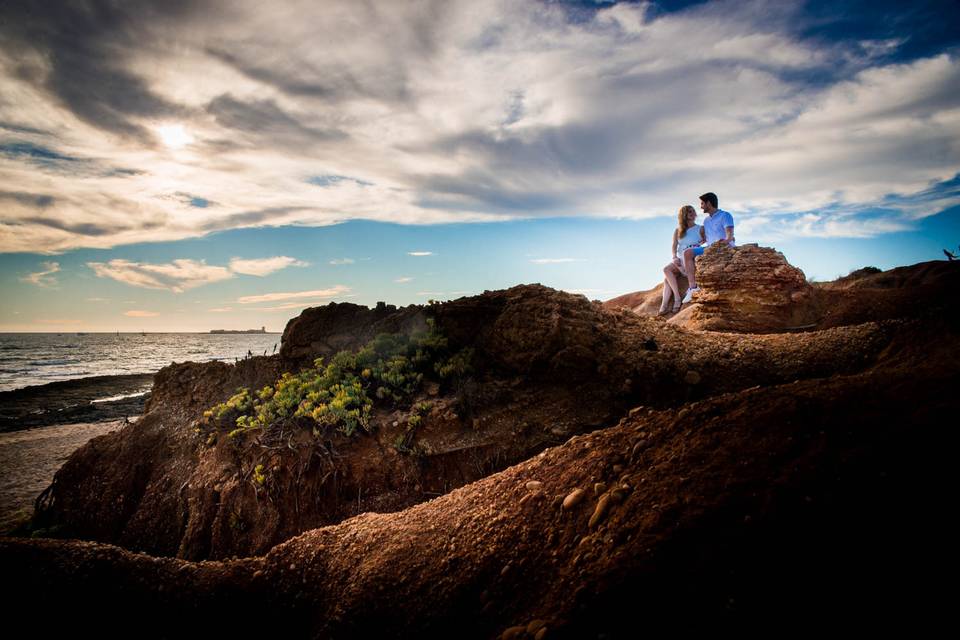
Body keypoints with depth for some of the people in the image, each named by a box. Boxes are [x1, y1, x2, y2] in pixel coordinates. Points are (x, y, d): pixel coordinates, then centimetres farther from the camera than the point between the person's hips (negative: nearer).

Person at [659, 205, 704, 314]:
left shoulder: (700, 229, 9)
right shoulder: (677, 231, 19)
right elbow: (674, 247, 9)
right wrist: (674, 257, -10)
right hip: (680, 259, 4)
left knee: (667, 269, -27)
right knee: (667, 277, -23)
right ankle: (665, 305, -30)